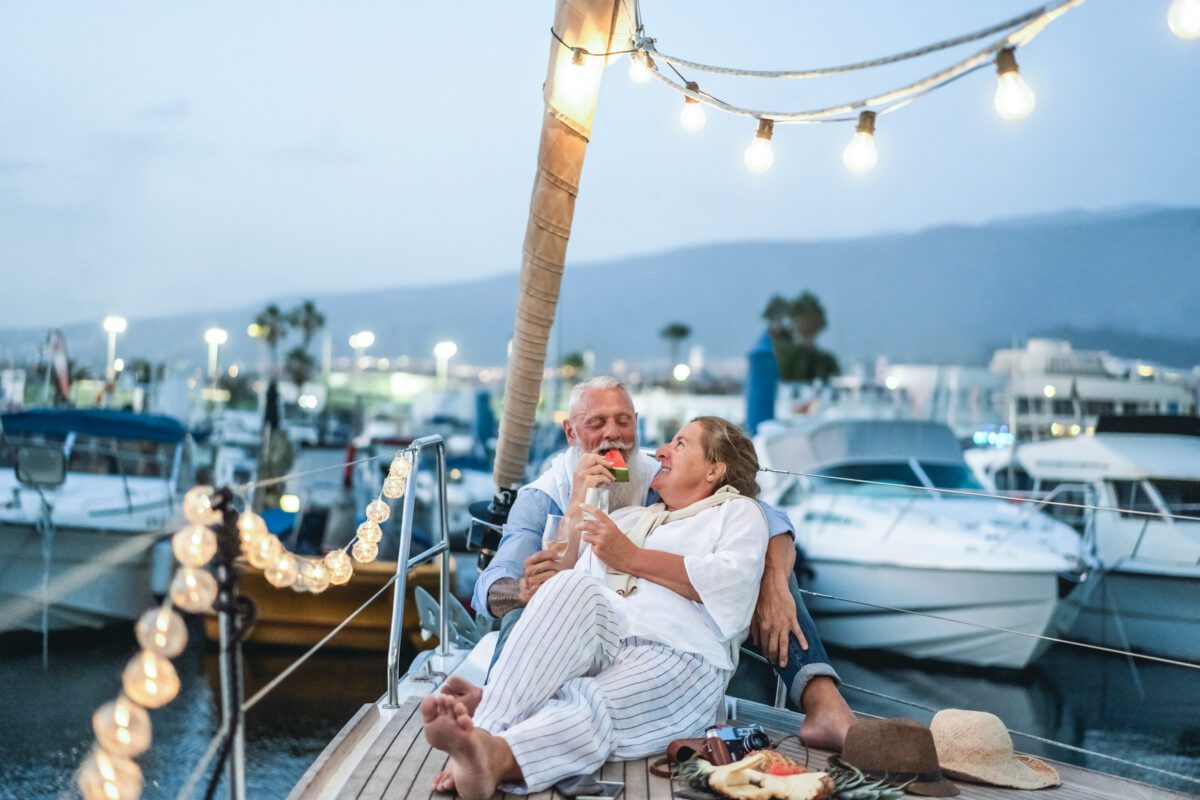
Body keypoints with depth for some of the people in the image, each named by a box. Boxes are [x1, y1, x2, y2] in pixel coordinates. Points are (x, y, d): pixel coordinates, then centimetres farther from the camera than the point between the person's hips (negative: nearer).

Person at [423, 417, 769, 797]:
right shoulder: (625, 518, 39)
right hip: (590, 650, 3)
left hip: (676, 656, -3)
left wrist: (633, 558, 0)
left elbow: (732, 582, 0)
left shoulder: (737, 512, 22)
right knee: (572, 588, -31)